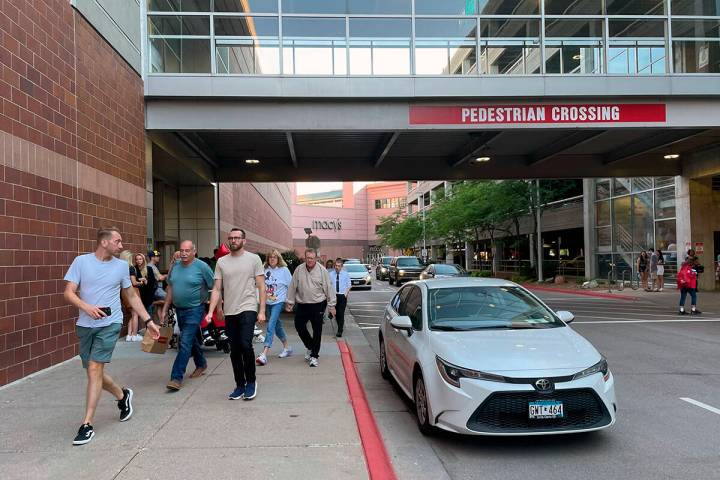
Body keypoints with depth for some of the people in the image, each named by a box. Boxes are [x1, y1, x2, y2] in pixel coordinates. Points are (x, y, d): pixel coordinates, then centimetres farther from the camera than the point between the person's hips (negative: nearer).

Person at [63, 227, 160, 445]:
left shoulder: (121, 266, 3)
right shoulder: (81, 261, -1)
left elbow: (131, 296, 12)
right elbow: (68, 293, -5)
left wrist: (148, 321, 9)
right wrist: (87, 307, -24)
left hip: (110, 324, -2)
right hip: (85, 325, 2)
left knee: (94, 369, -11)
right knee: (94, 372, 11)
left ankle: (87, 425, -4)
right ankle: (122, 395, 37)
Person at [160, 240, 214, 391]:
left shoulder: (201, 266, -12)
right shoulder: (175, 266, 6)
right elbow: (170, 288, 14)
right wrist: (165, 310, 13)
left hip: (194, 310, -7)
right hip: (179, 309, 7)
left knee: (185, 343, -10)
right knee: (191, 339, 20)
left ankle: (177, 377, -7)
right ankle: (201, 364, 41)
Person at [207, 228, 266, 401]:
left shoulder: (253, 259, 0)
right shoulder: (221, 262, 9)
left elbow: (261, 287, -1)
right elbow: (217, 289, 8)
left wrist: (262, 311, -7)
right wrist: (211, 311, -3)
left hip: (248, 310, -4)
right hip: (229, 312, 4)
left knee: (245, 345, -18)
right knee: (234, 351, 10)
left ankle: (251, 381, 2)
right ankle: (240, 385, 23)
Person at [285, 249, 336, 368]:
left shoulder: (322, 271, -5)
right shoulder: (299, 270, 1)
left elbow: (329, 288, -3)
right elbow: (293, 287, 7)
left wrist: (331, 305, -4)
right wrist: (289, 302, 6)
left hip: (318, 305, -3)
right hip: (302, 305, 3)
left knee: (317, 331, 1)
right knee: (299, 326, 4)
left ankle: (314, 356, 13)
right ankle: (309, 346, 30)